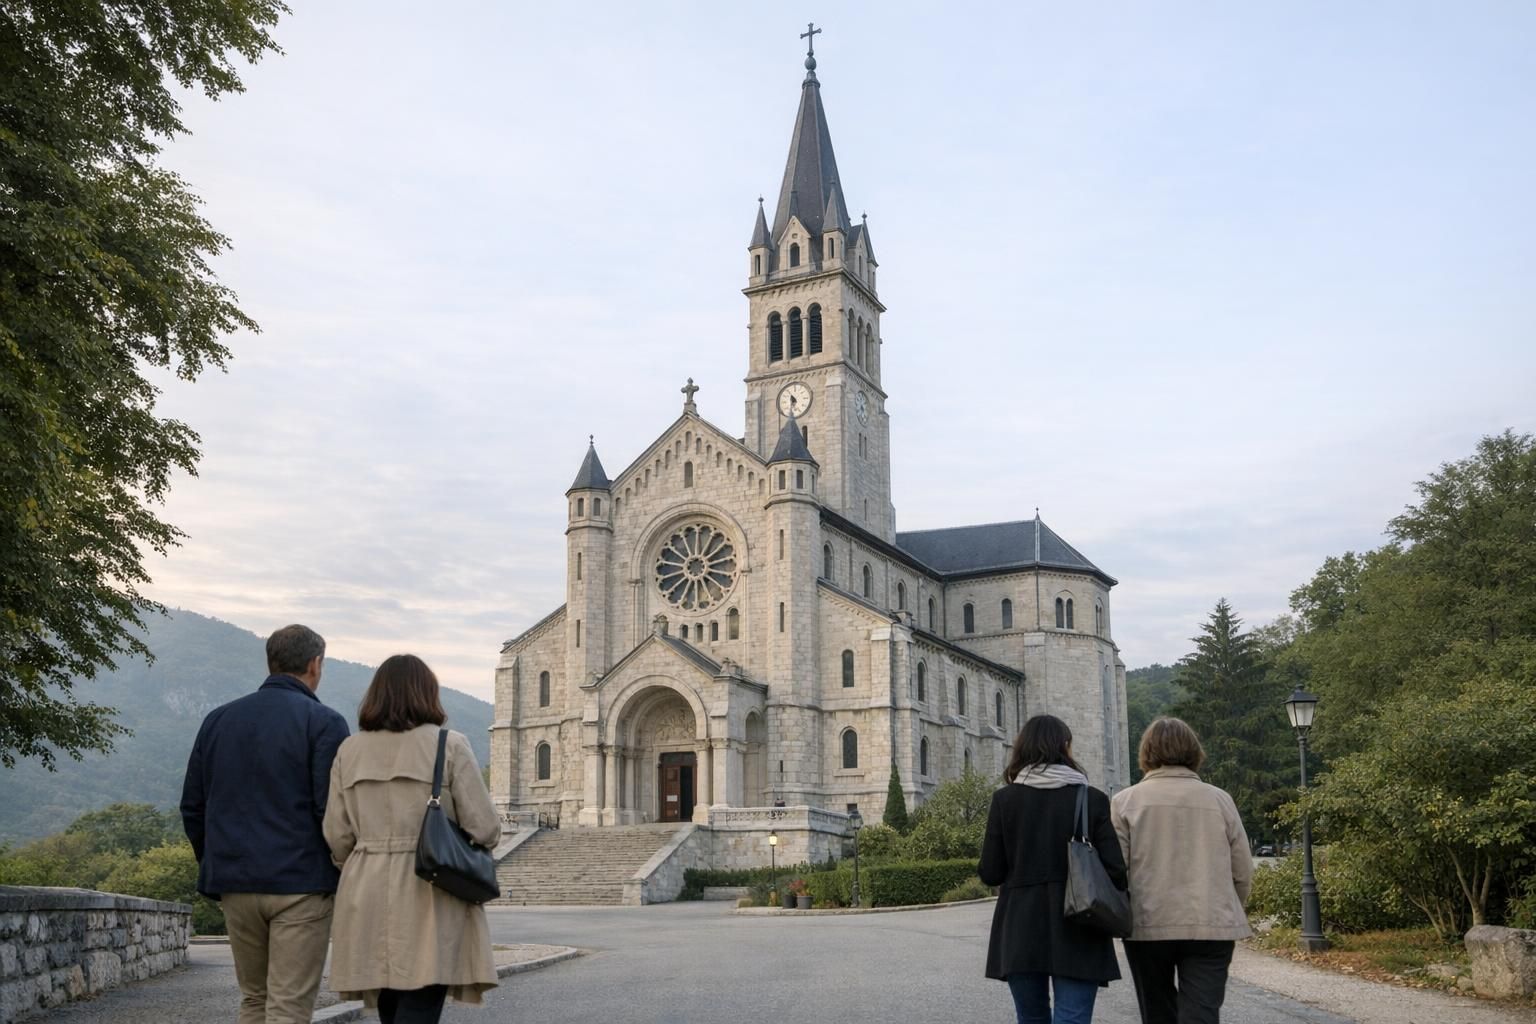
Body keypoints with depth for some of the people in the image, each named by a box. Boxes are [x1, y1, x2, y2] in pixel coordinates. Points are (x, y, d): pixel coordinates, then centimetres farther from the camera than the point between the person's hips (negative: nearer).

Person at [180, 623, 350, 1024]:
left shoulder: (218, 720, 11)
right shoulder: (323, 722, -7)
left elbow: (192, 807, 12)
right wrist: (344, 876, -2)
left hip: (235, 885, 5)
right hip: (301, 884, -5)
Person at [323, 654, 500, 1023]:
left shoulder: (350, 750, 6)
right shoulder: (449, 745, -7)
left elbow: (337, 837, 5)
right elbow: (484, 828, -8)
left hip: (368, 904, 5)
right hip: (429, 900, -5)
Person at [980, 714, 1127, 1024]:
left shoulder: (1005, 799, -2)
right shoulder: (1093, 799, -4)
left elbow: (990, 873, -2)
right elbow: (1115, 871, -8)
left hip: (1021, 933, 2)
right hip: (1077, 935, -2)